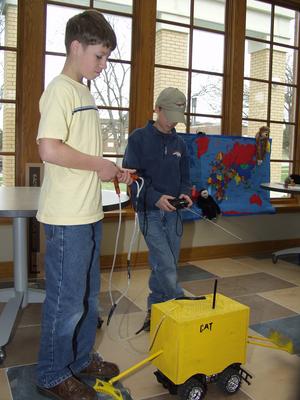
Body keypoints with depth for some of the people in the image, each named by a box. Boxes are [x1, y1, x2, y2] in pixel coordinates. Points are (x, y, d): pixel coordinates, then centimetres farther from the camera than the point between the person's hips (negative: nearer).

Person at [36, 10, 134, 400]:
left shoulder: (85, 93, 16)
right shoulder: (60, 89, -12)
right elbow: (50, 149, -24)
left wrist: (113, 173, 8)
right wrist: (99, 165, -14)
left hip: (89, 214, 9)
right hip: (67, 217, -9)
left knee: (88, 295, 19)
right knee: (66, 300, 3)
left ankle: (82, 358, 37)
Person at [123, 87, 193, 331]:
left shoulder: (179, 143, 12)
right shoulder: (139, 138, -3)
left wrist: (185, 194, -6)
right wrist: (156, 198, -21)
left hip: (172, 212, 5)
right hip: (149, 211, -5)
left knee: (168, 264, 9)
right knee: (166, 265, -12)